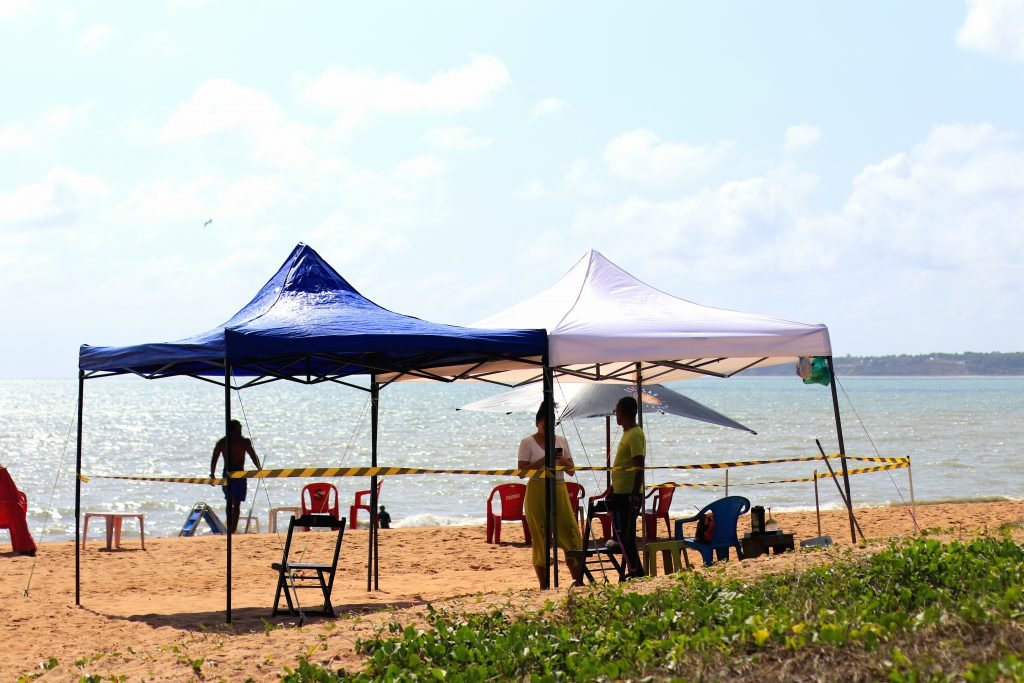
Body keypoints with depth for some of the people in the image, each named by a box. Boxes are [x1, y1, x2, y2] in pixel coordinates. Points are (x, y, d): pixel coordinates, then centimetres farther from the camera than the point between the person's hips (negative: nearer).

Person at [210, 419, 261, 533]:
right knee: (236, 504, -3)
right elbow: (253, 457, -4)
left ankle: (229, 528, 22)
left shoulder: (221, 442, 8)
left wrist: (212, 474, 13)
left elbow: (214, 459, 7)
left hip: (226, 475, 4)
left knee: (229, 502, 19)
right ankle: (233, 529, -12)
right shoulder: (244, 442, -3)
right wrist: (259, 469, 8)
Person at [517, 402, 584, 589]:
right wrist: (544, 460, -15)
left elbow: (571, 470, 14)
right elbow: (522, 471, -7)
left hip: (559, 491, 4)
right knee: (540, 537, -2)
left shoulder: (561, 441, 13)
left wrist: (563, 461, -7)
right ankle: (543, 585, 4)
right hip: (537, 491, -4)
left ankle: (578, 580, -2)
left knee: (571, 531, -5)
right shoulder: (528, 443, 1)